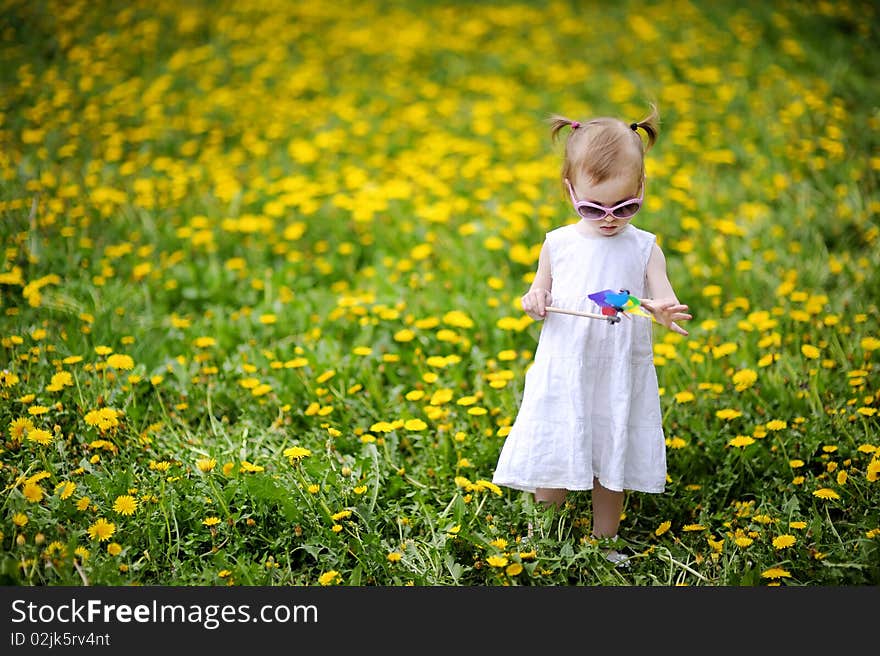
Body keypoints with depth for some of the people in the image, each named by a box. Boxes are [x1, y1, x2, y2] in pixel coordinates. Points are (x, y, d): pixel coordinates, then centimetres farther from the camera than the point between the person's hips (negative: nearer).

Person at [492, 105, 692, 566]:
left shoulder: (644, 248, -2)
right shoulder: (558, 244, 1)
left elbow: (665, 299, -9)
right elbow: (540, 295, 12)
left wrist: (665, 312, -32)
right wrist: (534, 303, -11)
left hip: (620, 377, 0)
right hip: (563, 373, 0)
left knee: (612, 459, 11)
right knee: (551, 459, 4)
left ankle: (605, 541, 30)